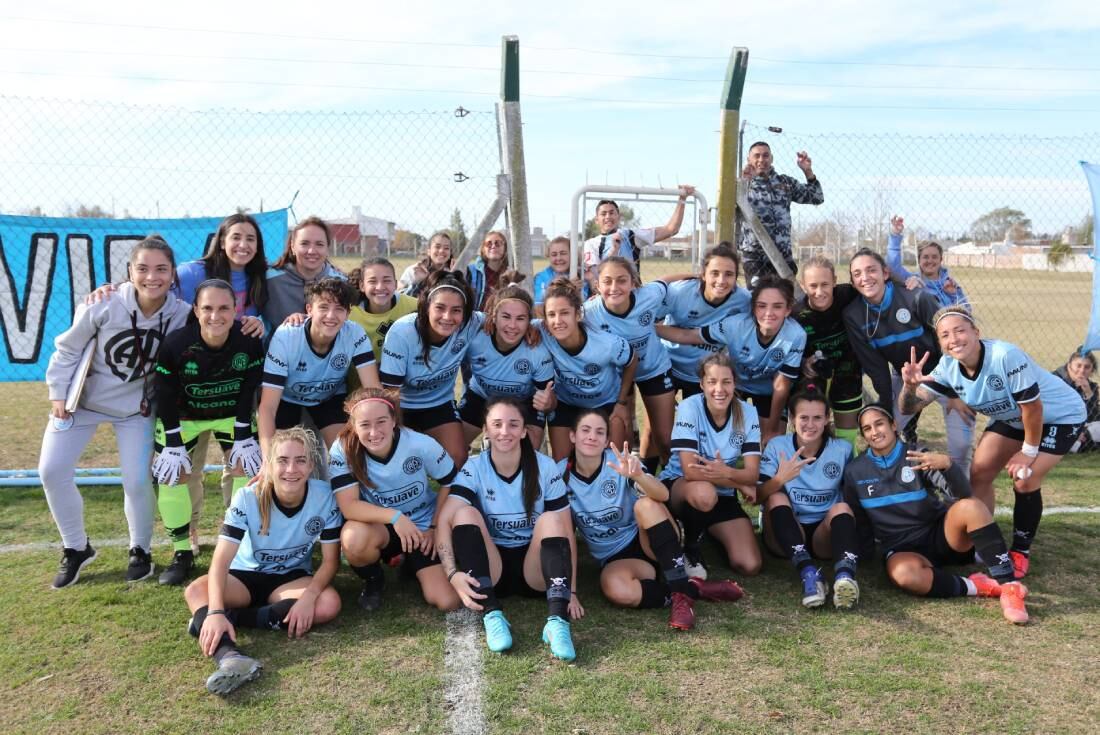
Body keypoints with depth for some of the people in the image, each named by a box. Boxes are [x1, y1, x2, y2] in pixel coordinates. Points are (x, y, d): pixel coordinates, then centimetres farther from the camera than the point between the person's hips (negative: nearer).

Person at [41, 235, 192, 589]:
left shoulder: (181, 315, -21)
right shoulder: (104, 304, -25)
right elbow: (69, 348, -10)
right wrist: (59, 393, -6)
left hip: (136, 407, 0)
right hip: (84, 399, 1)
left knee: (138, 481, -5)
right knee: (52, 471, -1)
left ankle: (140, 550, 22)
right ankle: (76, 548, 20)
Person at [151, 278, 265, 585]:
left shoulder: (250, 341, -27)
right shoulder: (175, 344, -30)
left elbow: (248, 391, -15)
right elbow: (166, 398, -18)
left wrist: (244, 437, -13)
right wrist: (173, 444, -16)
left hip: (232, 413, 1)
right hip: (183, 415, 0)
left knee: (247, 467, -6)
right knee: (170, 475, -4)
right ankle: (182, 554, 11)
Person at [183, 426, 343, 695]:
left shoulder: (324, 498, -20)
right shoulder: (247, 498, -22)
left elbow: (330, 559, -14)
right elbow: (221, 560, -28)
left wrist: (309, 596, -33)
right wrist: (216, 612, -44)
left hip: (292, 578, 0)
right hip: (246, 575, 0)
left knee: (329, 604, -30)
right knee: (196, 590, -28)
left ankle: (219, 617, -23)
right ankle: (229, 656, -55)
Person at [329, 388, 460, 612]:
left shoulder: (422, 445, -22)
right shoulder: (343, 450, -23)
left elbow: (449, 483, -6)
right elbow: (348, 506, -27)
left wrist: (434, 528, -8)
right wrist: (394, 516, -39)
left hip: (423, 528, 1)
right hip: (379, 528, -1)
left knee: (448, 603, -13)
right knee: (354, 538, -38)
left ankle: (412, 565, 21)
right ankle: (373, 581, -1)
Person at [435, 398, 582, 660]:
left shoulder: (545, 467, -8)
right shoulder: (473, 468, -9)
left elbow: (566, 531, -9)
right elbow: (444, 521, -21)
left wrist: (571, 590, -15)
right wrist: (453, 573, -37)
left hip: (536, 569, 0)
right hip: (490, 569, 0)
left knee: (551, 519, -27)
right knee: (466, 512, -24)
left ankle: (557, 620, -39)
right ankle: (491, 615, -31)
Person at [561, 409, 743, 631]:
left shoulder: (619, 461, -13)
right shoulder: (561, 473, -7)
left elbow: (663, 495, -29)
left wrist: (637, 475, -49)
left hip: (644, 540, 0)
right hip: (614, 557, 0)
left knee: (646, 505, -33)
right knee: (615, 590, -35)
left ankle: (682, 592, -28)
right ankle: (695, 588, -18)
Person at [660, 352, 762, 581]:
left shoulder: (747, 413, -10)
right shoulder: (689, 407, -21)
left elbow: (753, 474, -15)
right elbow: (690, 471, -27)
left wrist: (726, 472, -37)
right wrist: (740, 484, -22)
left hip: (723, 495, 4)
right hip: (677, 486, -3)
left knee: (750, 566, -13)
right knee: (704, 493, -40)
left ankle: (711, 533, 18)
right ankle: (690, 546, -8)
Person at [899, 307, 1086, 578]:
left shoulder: (1006, 356, -37)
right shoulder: (948, 368, -16)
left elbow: (1033, 408, -28)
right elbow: (910, 407, -17)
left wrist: (1028, 451, -17)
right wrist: (910, 386, -39)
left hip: (1060, 415, -6)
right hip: (1012, 418, 7)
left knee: (1024, 481, -16)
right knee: (979, 473, -2)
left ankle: (1021, 552, 7)